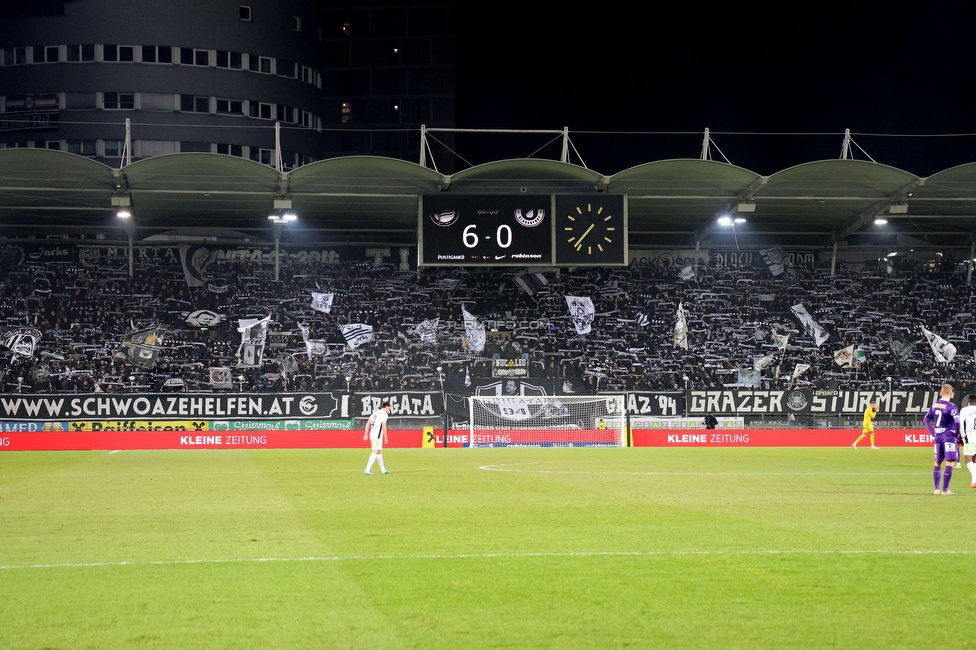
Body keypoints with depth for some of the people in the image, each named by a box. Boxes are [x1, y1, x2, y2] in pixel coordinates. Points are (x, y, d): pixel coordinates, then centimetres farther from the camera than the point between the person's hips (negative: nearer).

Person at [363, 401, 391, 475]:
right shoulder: (384, 414, -7)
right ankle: (367, 470, -19)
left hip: (372, 434, 9)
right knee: (375, 452, -10)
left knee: (380, 452, 17)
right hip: (378, 435, -9)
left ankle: (383, 469, 26)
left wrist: (365, 434, 13)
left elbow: (368, 423, 13)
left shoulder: (375, 412, 16)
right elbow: (383, 426, -13)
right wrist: (386, 437, -6)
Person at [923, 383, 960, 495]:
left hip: (938, 437, 6)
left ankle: (937, 488, 16)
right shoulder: (951, 406, -12)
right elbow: (957, 420, -24)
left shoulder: (934, 405, 9)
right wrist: (957, 433, -8)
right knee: (949, 464, -4)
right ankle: (945, 489, -7)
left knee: (937, 463, 14)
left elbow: (926, 419, 16)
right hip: (949, 436, -6)